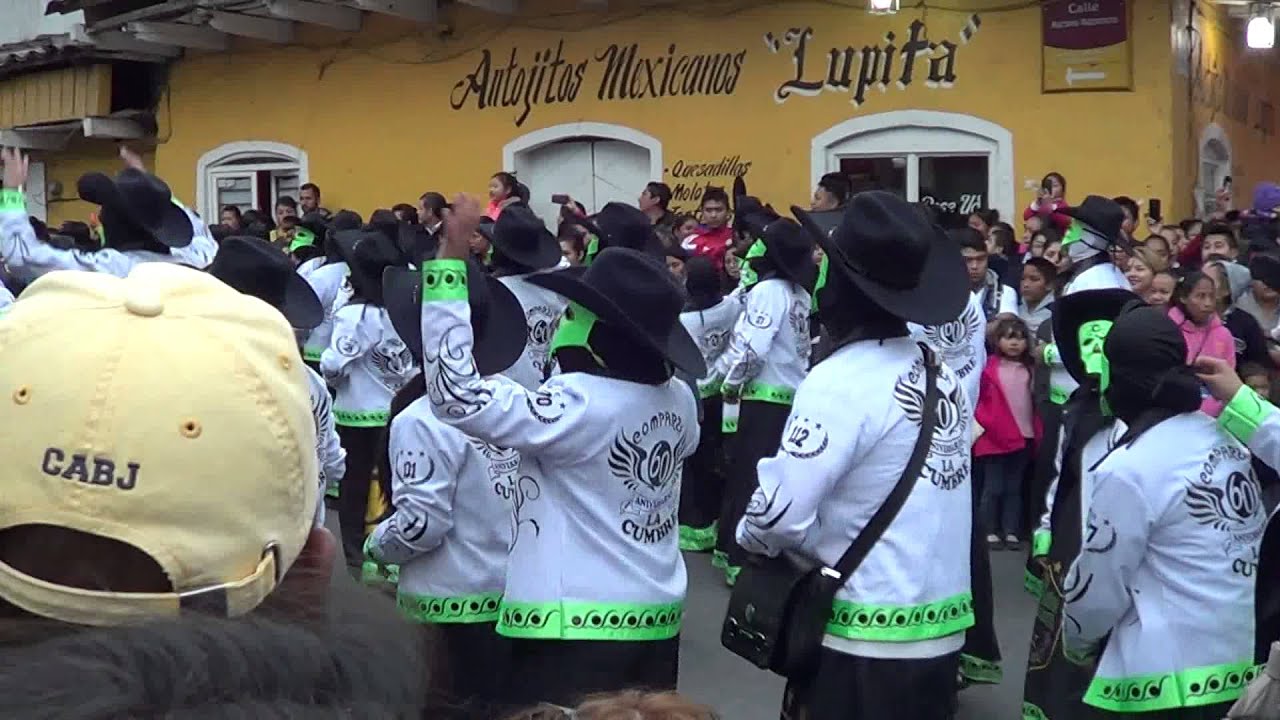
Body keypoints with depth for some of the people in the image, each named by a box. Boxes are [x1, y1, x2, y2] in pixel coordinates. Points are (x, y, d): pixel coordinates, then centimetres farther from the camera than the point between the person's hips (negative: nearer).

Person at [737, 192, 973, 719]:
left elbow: (780, 513, -22)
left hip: (865, 641, -7)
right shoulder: (942, 372, 6)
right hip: (941, 632, 7)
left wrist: (748, 535, -1)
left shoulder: (842, 380, -17)